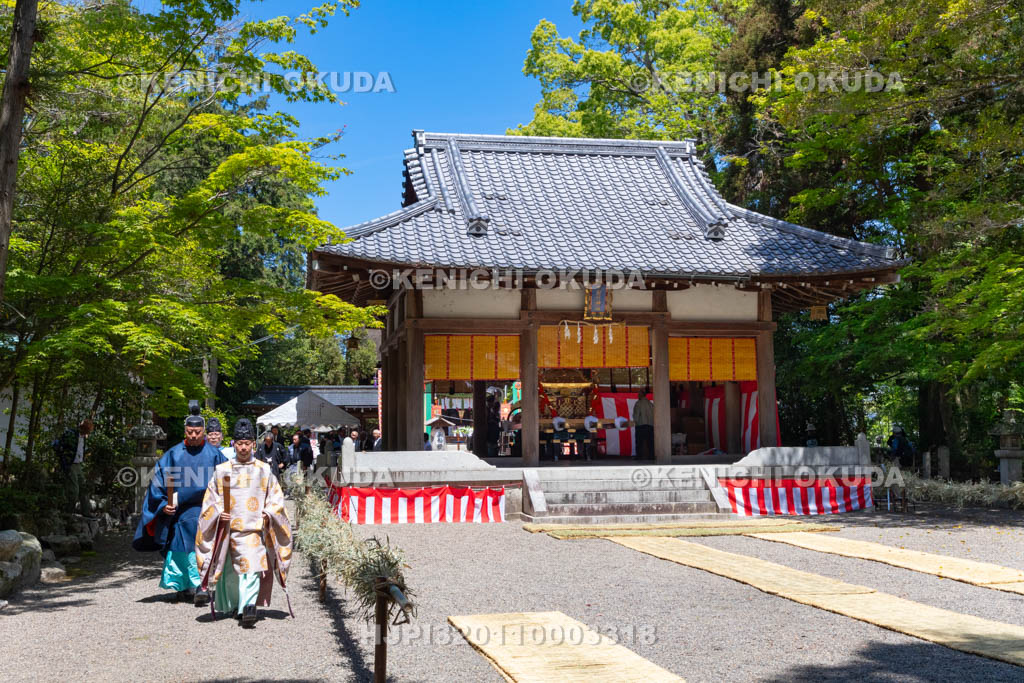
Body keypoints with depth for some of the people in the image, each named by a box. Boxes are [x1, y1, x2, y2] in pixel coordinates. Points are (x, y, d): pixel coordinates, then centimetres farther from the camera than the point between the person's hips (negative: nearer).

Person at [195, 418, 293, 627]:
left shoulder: (264, 470, 7)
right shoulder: (222, 471, 8)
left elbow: (276, 497, 9)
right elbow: (210, 499, 10)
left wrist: (269, 513, -8)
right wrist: (218, 513, -8)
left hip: (255, 529, -1)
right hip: (228, 529, 2)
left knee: (252, 567, -17)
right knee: (229, 571, 9)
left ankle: (248, 606, -26)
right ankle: (230, 605, 29)